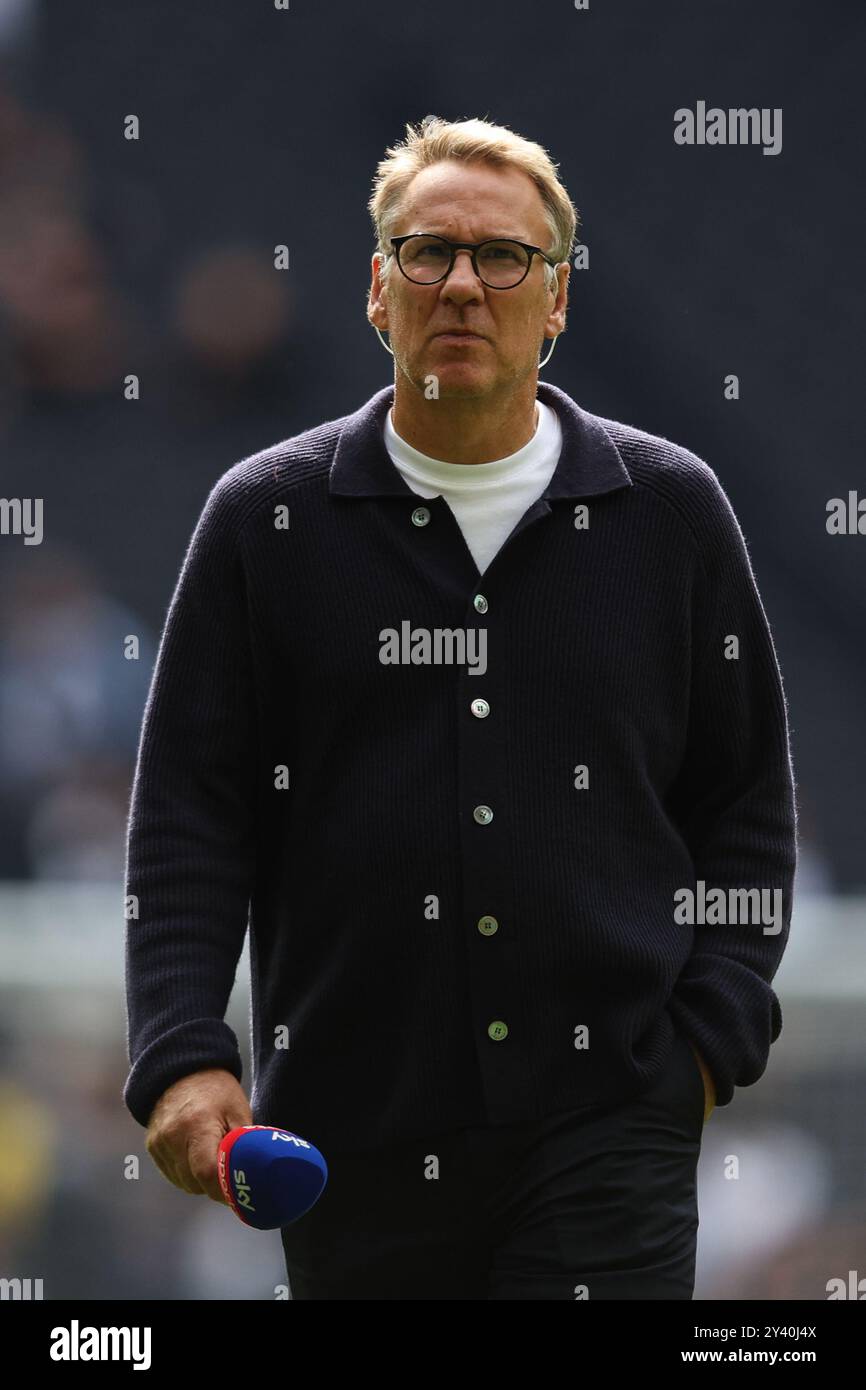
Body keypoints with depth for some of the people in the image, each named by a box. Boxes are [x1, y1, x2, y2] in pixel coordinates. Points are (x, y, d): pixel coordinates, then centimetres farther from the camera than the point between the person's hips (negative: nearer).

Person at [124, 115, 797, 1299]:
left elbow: (748, 799, 12)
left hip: (608, 1119, -1)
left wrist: (712, 1036, 1)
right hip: (353, 1134, 1)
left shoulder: (670, 511, 8)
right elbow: (188, 813, 4)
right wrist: (181, 1056, -8)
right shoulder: (266, 519, 6)